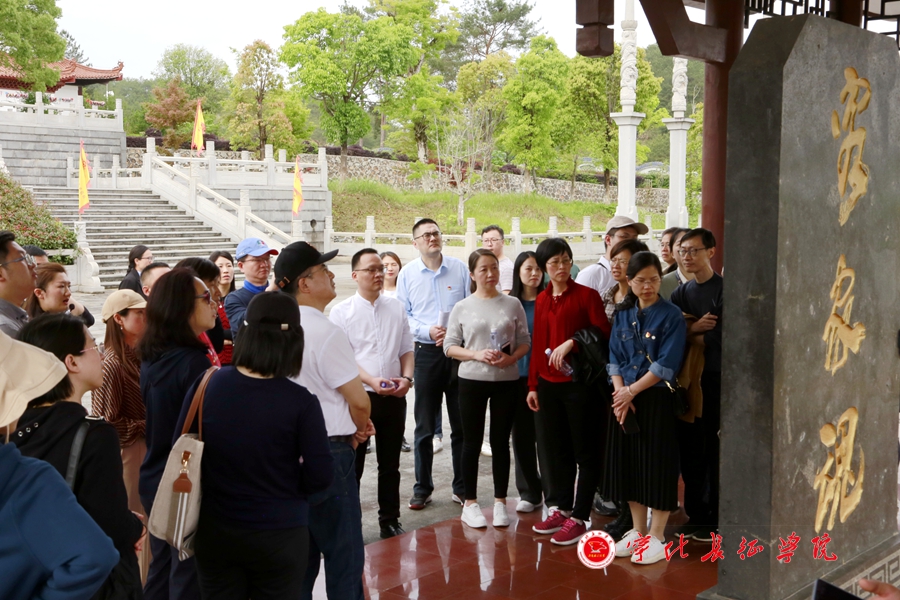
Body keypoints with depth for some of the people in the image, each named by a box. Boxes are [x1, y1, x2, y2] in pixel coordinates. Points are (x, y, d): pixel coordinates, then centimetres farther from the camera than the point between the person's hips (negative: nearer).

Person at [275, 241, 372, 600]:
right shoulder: (325, 332, -19)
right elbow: (359, 401, -16)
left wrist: (352, 425, 11)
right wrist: (360, 427, 6)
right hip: (329, 453, -8)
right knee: (344, 554, 5)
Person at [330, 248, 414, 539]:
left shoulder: (396, 309, 7)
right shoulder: (341, 312, -5)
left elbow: (406, 350, 11)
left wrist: (406, 377, -7)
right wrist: (372, 380, -21)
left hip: (394, 396, 4)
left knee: (390, 464, 14)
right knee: (353, 464, 6)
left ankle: (390, 521, 26)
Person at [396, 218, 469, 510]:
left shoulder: (459, 268, 2)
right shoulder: (407, 274, 2)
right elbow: (403, 316, 2)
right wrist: (428, 331, -13)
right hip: (426, 352, 0)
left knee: (461, 423, 7)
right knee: (424, 425, 7)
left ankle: (462, 486, 19)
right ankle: (422, 488, 18)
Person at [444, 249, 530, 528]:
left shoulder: (512, 304, 3)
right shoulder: (462, 307, 1)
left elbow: (525, 341, 5)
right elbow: (450, 346, 1)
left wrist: (511, 358, -14)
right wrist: (476, 354, -15)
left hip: (506, 381, 1)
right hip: (472, 380, -1)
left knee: (500, 441, 7)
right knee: (472, 442, 5)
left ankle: (500, 502, 17)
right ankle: (470, 503, 15)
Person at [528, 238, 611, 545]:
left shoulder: (587, 295, -5)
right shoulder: (542, 300, 11)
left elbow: (604, 333, -11)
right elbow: (537, 344, 14)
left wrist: (572, 341, -22)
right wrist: (533, 384, 13)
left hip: (579, 382, -6)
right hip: (548, 385, 6)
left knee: (585, 452, 2)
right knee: (557, 450, 14)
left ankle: (579, 517, 7)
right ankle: (562, 509, 25)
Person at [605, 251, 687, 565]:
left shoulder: (671, 315, -7)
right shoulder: (623, 314, 8)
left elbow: (666, 365, -14)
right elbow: (615, 358, 5)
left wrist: (632, 391, -14)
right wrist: (620, 394, -9)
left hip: (657, 399, -5)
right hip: (625, 399, 5)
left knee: (657, 465, 0)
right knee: (628, 463, 10)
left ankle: (656, 538, 10)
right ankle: (637, 531, 23)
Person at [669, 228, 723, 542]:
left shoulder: (724, 290, -5)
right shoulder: (681, 292, 13)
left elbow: (720, 337, -12)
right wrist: (694, 328, -12)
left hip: (716, 379, -5)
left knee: (715, 450, -1)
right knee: (689, 449, 8)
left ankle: (715, 520, 9)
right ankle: (695, 515, 19)